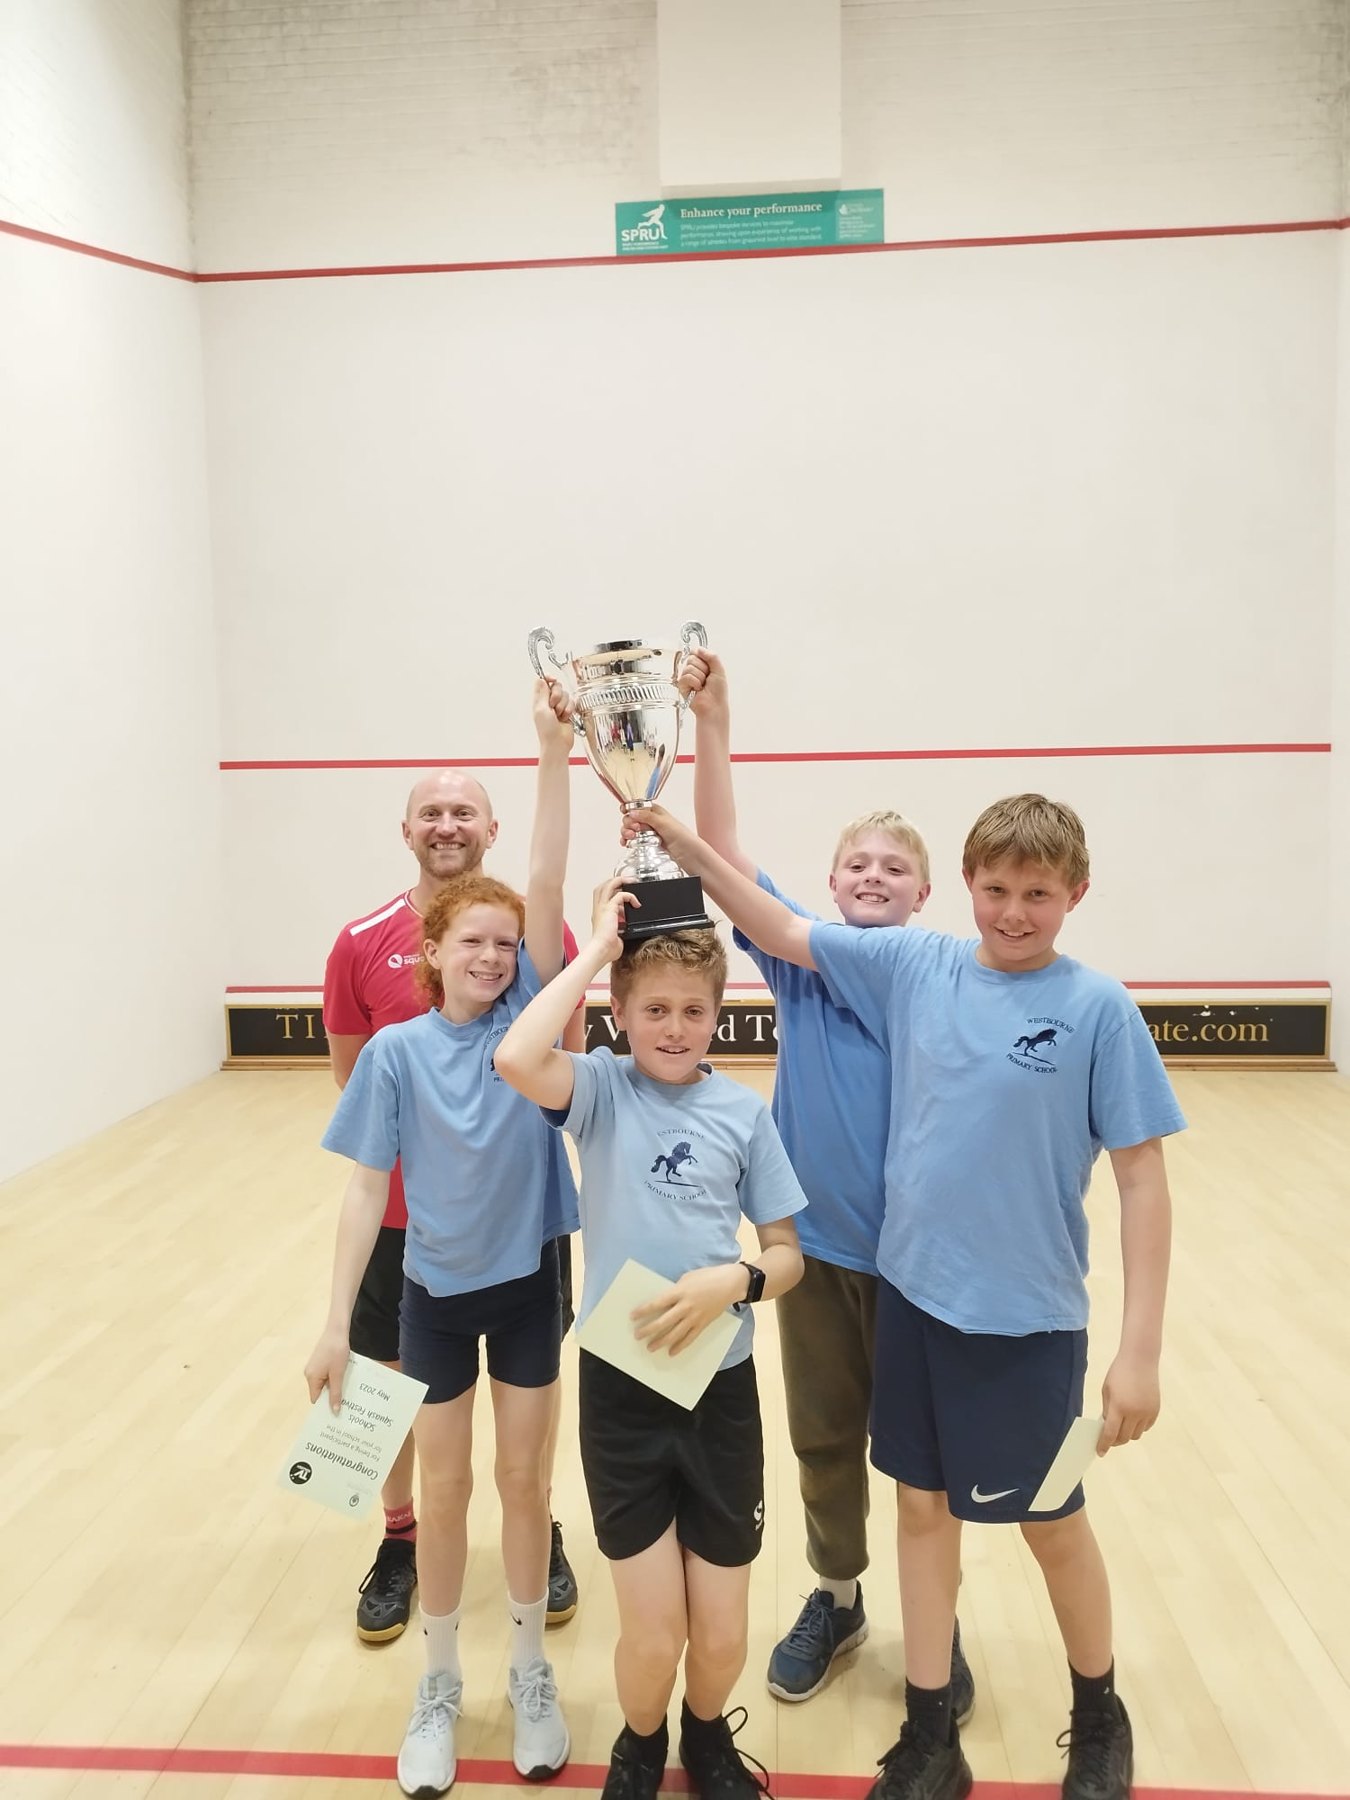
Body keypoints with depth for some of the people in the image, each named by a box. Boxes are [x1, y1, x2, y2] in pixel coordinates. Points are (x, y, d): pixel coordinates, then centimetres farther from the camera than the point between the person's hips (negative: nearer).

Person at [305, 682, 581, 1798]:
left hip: (526, 1281, 1)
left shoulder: (525, 1018, -7)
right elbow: (367, 1191, -6)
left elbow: (546, 884, -18)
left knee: (525, 1481, 13)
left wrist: (554, 753, -26)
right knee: (445, 1489, 12)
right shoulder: (395, 1053, -9)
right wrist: (336, 1322, -10)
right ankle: (440, 1688, 34)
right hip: (435, 1288, 0)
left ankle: (531, 1677, 34)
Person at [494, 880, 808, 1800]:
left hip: (721, 1387, 2)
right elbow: (516, 1059, -29)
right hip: (620, 1386, -1)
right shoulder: (602, 1088, -6)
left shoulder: (744, 1110, -3)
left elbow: (788, 1255, 3)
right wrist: (600, 944, -22)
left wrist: (733, 1280, -19)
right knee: (652, 1635, 2)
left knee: (723, 1636, 9)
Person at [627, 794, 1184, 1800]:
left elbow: (1142, 1175, -10)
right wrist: (685, 844, -9)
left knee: (1052, 1523, 15)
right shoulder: (914, 965, -3)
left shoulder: (1097, 1007, -12)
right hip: (914, 1294, 3)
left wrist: (1141, 1348, -12)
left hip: (1030, 1316, -3)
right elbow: (781, 931, 2)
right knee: (925, 1506, 15)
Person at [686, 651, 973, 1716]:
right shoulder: (800, 958, -3)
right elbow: (724, 855, -13)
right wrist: (714, 724, -23)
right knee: (823, 1438, 17)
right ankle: (837, 1598, 38)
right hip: (815, 1245, 2)